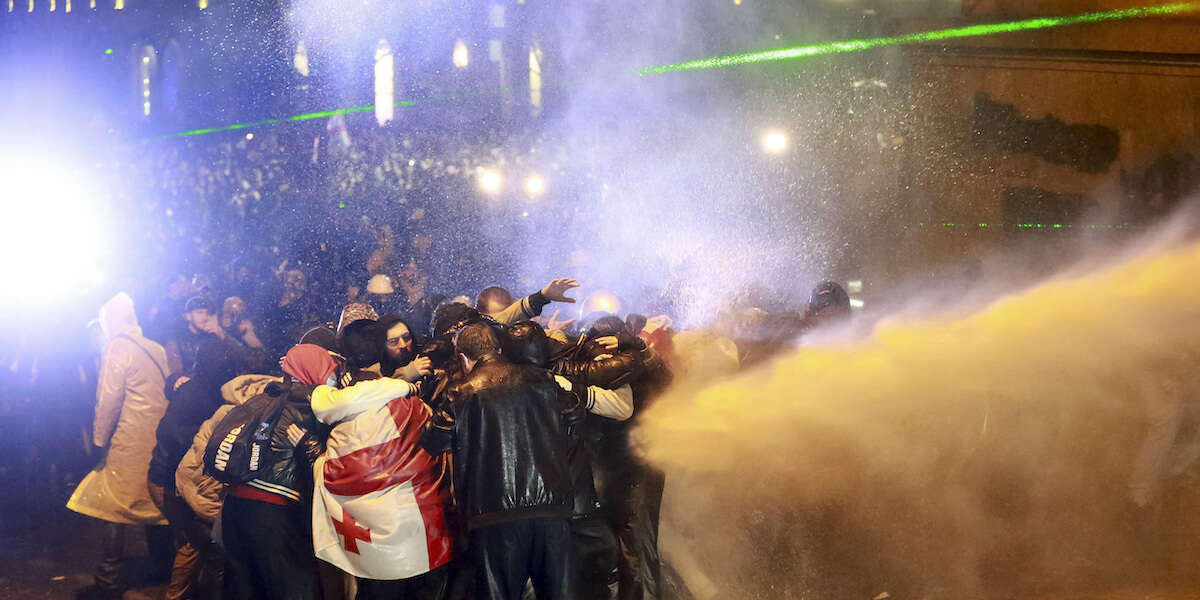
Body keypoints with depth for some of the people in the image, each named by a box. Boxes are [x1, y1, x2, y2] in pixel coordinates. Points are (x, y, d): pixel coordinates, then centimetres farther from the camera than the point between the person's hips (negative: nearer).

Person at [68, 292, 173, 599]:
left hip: (130, 438, -7)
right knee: (154, 501, 17)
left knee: (115, 505, -3)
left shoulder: (117, 347, -6)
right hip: (159, 436, 7)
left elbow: (109, 398, -9)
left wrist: (100, 438, -2)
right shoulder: (156, 349, 13)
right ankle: (165, 561, 24)